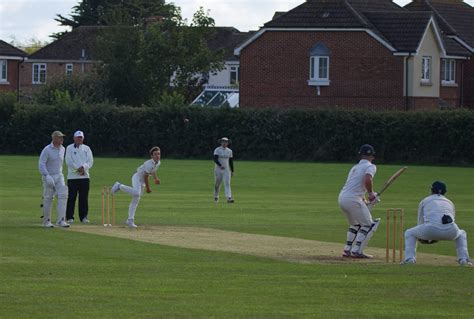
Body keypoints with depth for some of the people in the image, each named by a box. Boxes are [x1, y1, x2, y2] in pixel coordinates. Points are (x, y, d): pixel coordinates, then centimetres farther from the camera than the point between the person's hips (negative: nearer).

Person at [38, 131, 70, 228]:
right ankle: (46, 221, 14)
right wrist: (47, 176, -28)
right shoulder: (47, 150, -13)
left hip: (59, 176, 5)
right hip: (48, 177, -5)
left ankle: (61, 220, -15)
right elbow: (41, 164, -18)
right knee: (48, 199, 2)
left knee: (63, 196, -11)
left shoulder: (62, 149, 8)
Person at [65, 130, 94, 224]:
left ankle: (84, 217, 7)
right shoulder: (69, 148, 4)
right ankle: (70, 217, 0)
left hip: (85, 177, 3)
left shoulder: (87, 149, 13)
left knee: (84, 198, 2)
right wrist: (78, 168, -15)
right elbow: (68, 162, -7)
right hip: (73, 177, -3)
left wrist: (83, 167, -15)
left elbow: (90, 162, 3)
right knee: (71, 197, -4)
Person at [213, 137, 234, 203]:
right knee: (217, 183, 6)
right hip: (218, 169, -2)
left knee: (227, 183, -12)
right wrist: (220, 165, -33)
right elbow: (215, 159, -17)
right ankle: (216, 197, 28)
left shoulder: (229, 151, 8)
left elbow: (231, 161, 14)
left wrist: (232, 171, 13)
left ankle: (229, 198, -24)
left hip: (226, 170, 2)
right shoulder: (217, 150, -5)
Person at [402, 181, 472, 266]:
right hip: (451, 232, 2)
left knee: (409, 233, 26)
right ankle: (464, 260, 23)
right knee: (461, 234, 38)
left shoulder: (424, 201, 27)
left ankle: (410, 259, 10)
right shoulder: (450, 202, 33)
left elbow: (420, 222, 29)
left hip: (431, 230, -2)